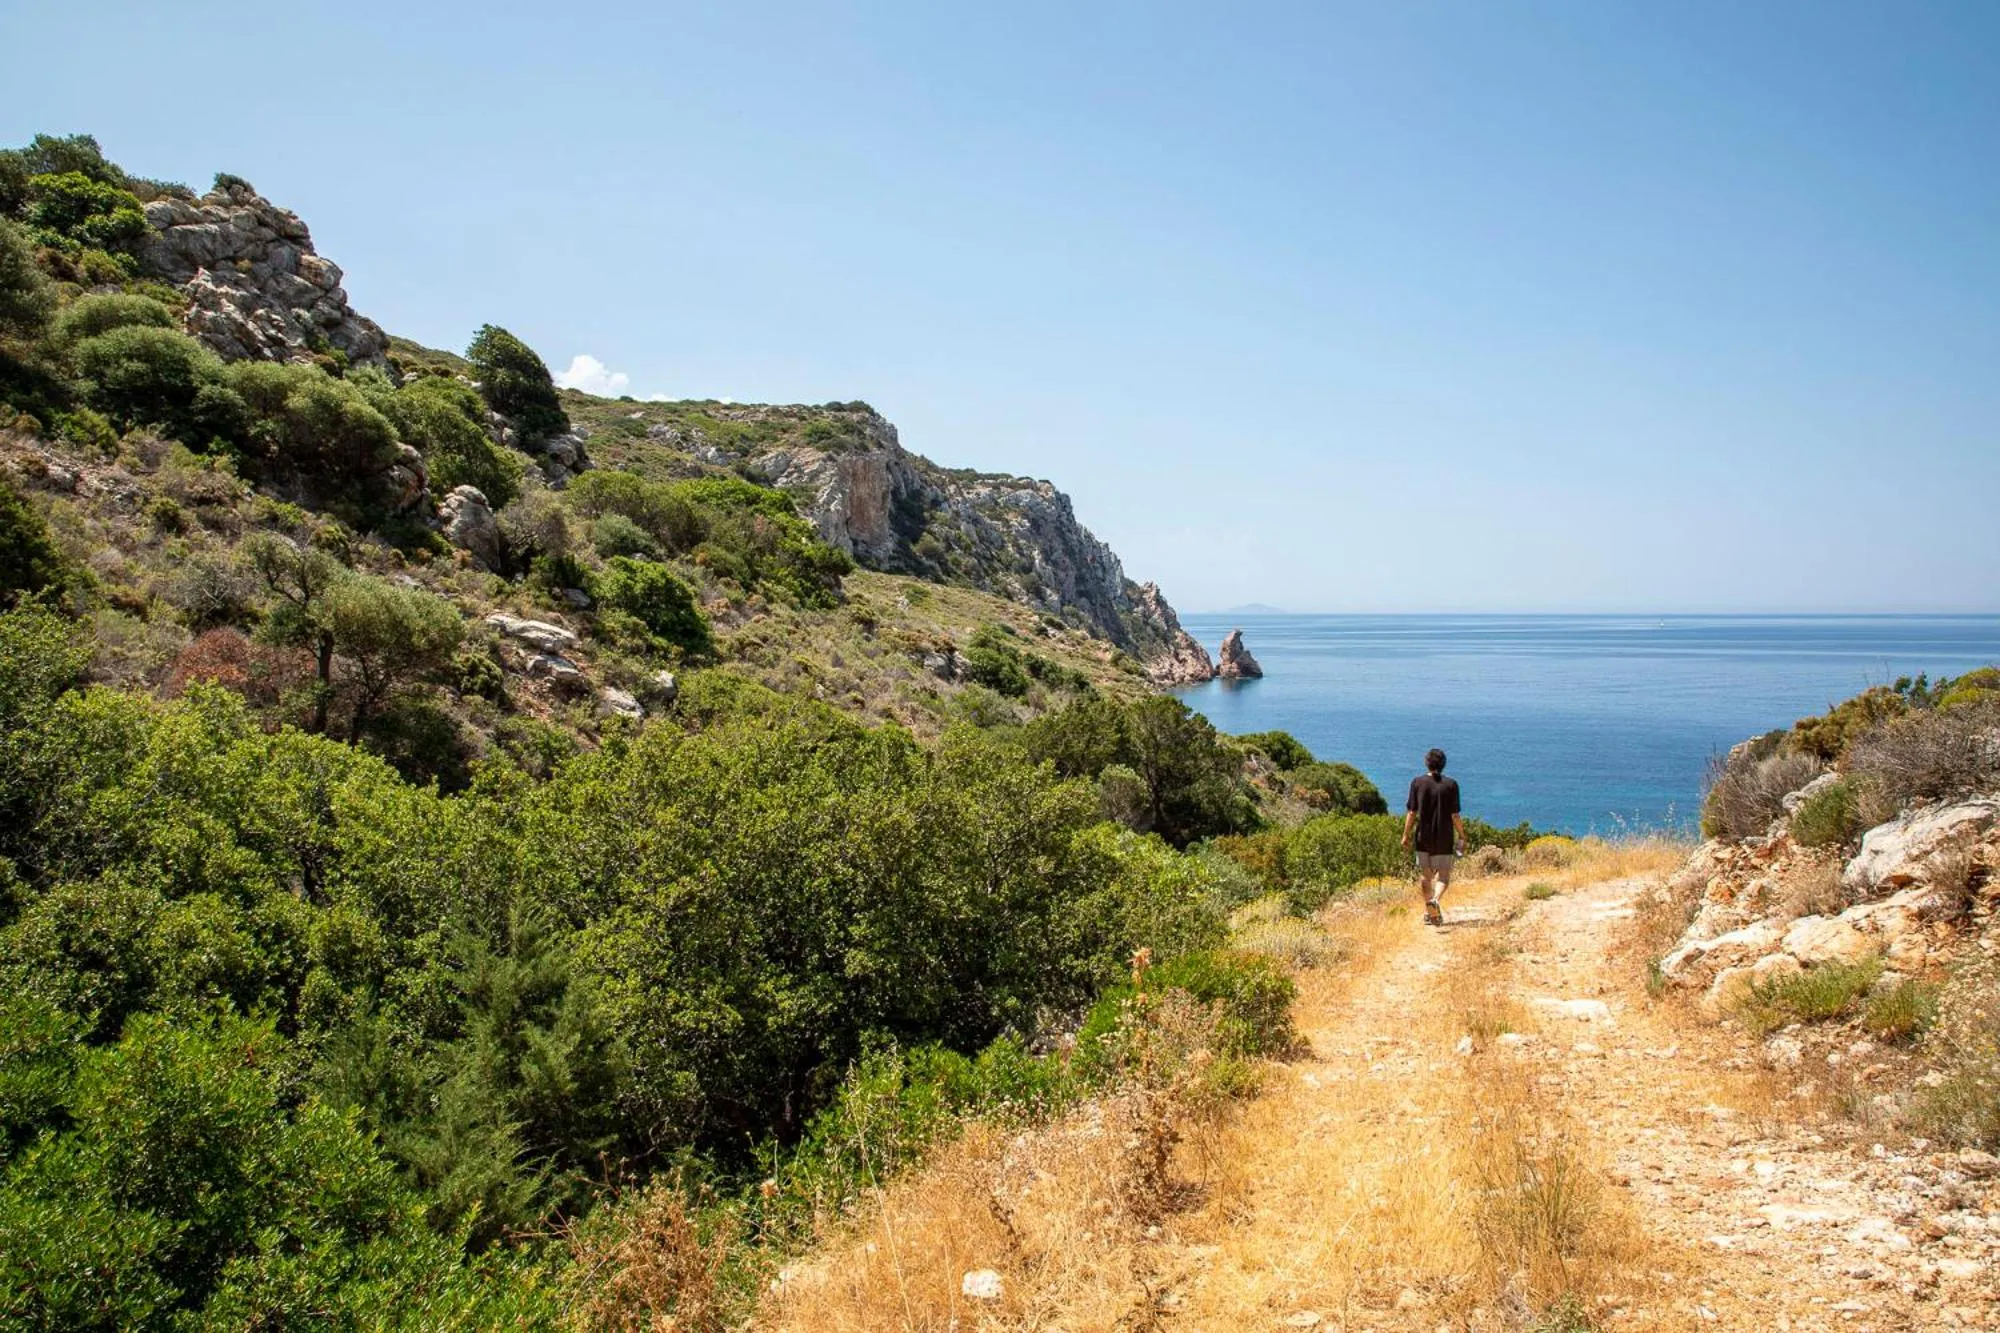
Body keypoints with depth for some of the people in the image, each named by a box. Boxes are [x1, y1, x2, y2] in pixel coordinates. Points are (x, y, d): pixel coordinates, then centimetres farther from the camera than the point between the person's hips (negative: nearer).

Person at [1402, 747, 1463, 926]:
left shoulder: (1417, 782, -3)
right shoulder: (1451, 784, -6)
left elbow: (1412, 812, -3)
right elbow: (1455, 815, -7)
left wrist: (1406, 835, 5)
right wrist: (1462, 836, 5)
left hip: (1423, 838, 2)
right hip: (1444, 839, -1)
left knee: (1424, 875, 15)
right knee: (1444, 875, 6)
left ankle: (1428, 911, 21)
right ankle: (1436, 899, -22)